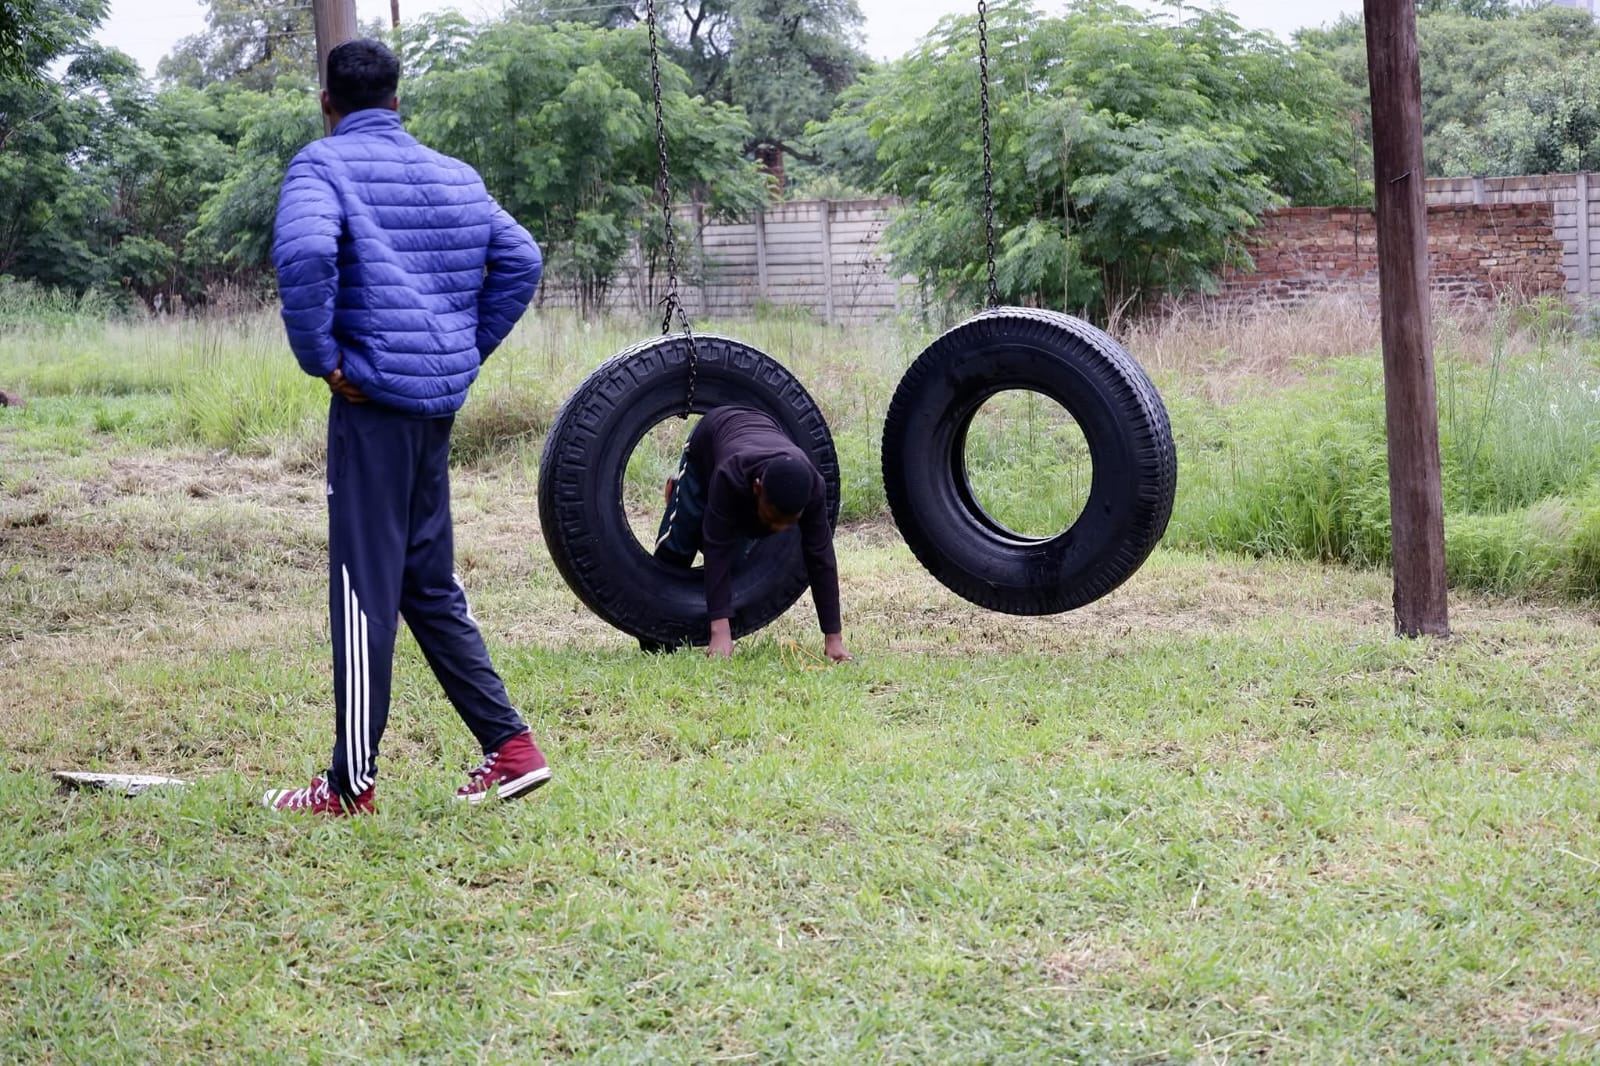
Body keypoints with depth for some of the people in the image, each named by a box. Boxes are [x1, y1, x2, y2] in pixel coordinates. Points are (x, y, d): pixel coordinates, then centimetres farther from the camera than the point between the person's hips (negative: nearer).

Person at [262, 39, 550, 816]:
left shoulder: (323, 165, -6)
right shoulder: (455, 176, 15)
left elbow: (305, 253, -25)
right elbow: (520, 261, 15)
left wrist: (320, 357, -14)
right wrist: (467, 351, 15)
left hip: (373, 400, -7)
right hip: (440, 402, 7)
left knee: (364, 589, -2)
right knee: (430, 584, 16)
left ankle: (352, 785, 4)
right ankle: (512, 747, 13)